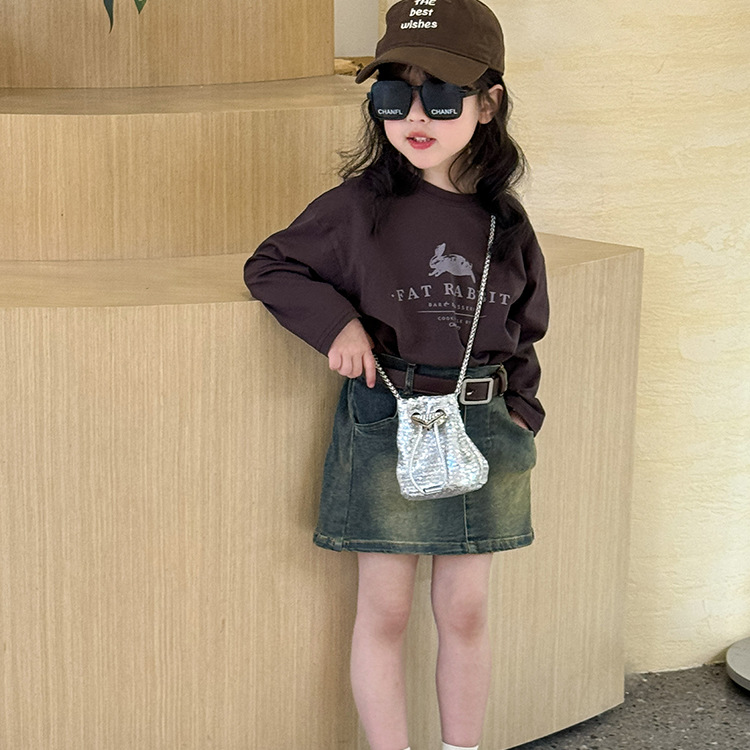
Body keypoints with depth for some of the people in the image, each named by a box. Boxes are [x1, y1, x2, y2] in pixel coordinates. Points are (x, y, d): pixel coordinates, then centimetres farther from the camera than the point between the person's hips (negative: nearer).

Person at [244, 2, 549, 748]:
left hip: (481, 429, 3)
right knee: (385, 613, 5)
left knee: (465, 613, 12)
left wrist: (519, 409, 3)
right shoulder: (358, 207, -7)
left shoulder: (505, 223, 2)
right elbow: (269, 266, 3)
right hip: (382, 427, -3)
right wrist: (335, 319, -12)